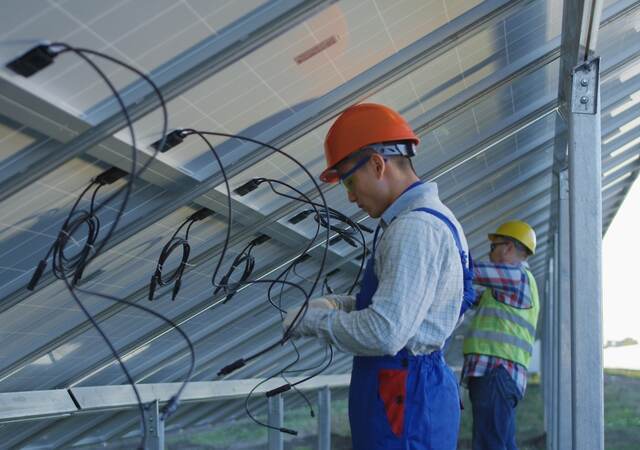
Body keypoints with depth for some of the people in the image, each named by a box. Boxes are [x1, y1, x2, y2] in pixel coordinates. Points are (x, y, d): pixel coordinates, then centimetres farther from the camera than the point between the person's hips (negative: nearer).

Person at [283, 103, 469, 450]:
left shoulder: (416, 228, -18)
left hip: (404, 401, -10)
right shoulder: (426, 218, 16)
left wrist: (313, 320, -10)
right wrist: (338, 305, 11)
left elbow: (384, 333, -25)